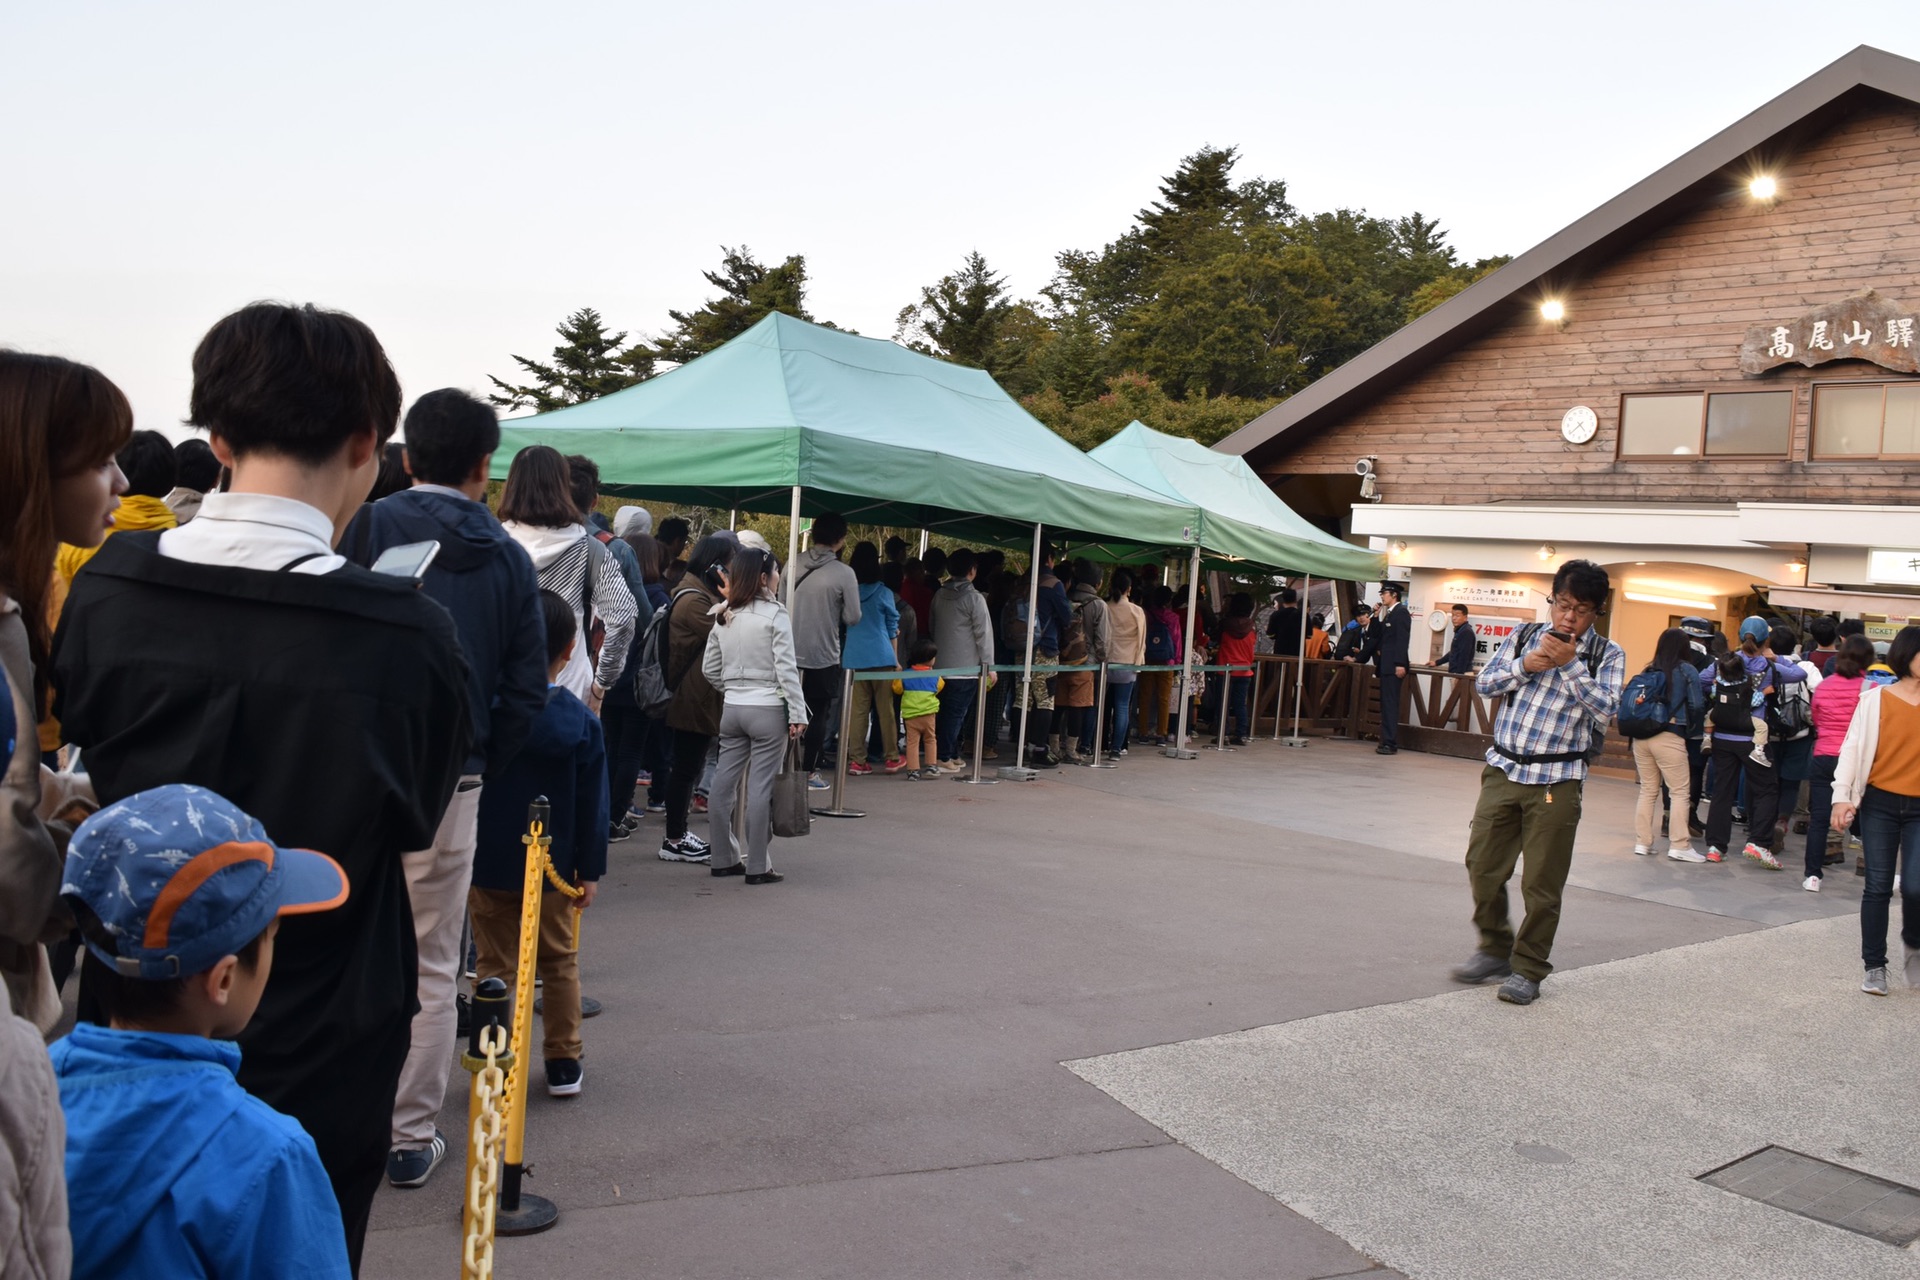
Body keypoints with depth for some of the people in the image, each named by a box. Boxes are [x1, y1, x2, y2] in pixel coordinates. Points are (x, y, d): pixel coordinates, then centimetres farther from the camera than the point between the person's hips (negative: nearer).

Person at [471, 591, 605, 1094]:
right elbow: (592, 806, -4)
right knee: (559, 963, 15)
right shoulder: (582, 721, -8)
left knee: (495, 967, 9)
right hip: (554, 865, 1)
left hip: (487, 864, -1)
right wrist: (590, 870, 5)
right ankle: (564, 1062, 22)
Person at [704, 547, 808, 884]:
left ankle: (724, 859, 18)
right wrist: (798, 713, -10)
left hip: (732, 708, 6)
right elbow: (786, 669, -13)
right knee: (760, 789, -3)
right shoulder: (774, 615, -10)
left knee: (723, 784, 10)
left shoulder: (724, 617, 8)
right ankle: (757, 867, 1)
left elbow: (709, 669, 11)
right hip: (767, 708, -6)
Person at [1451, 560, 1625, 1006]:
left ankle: (1528, 968, 17)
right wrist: (1524, 666, -9)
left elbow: (1605, 709, -12)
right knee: (1483, 865, 7)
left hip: (1556, 780, -3)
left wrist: (1570, 664, -17)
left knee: (1542, 882, 2)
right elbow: (1484, 683, 6)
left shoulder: (1607, 655, 1)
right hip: (1503, 768, 3)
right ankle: (1495, 949, 27)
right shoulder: (1525, 635, 9)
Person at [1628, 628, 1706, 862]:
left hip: (1641, 736, 5)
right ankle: (1679, 846, 0)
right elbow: (1697, 705, -7)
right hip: (1669, 737, -5)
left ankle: (1642, 842, 16)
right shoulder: (1686, 671, -3)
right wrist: (1691, 727, 9)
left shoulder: (1648, 671, 9)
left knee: (1648, 790, 14)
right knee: (1680, 792, 2)